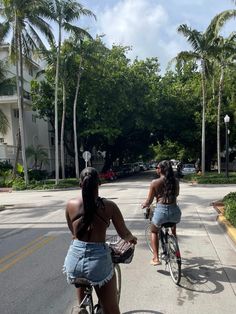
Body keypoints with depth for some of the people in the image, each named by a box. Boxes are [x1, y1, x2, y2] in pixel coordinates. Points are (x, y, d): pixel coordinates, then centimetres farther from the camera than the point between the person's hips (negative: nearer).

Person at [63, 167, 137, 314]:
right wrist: (132, 238, 24)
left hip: (75, 259, 3)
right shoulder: (109, 206, -9)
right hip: (99, 260, -3)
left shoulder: (71, 204, -3)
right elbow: (124, 234, 1)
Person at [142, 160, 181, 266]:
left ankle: (156, 258, 18)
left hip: (161, 211, -3)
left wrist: (144, 205, 21)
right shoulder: (175, 181, 5)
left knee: (154, 232, 26)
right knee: (173, 229, 39)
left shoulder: (155, 183, -6)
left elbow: (149, 201, -1)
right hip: (175, 211, 4)